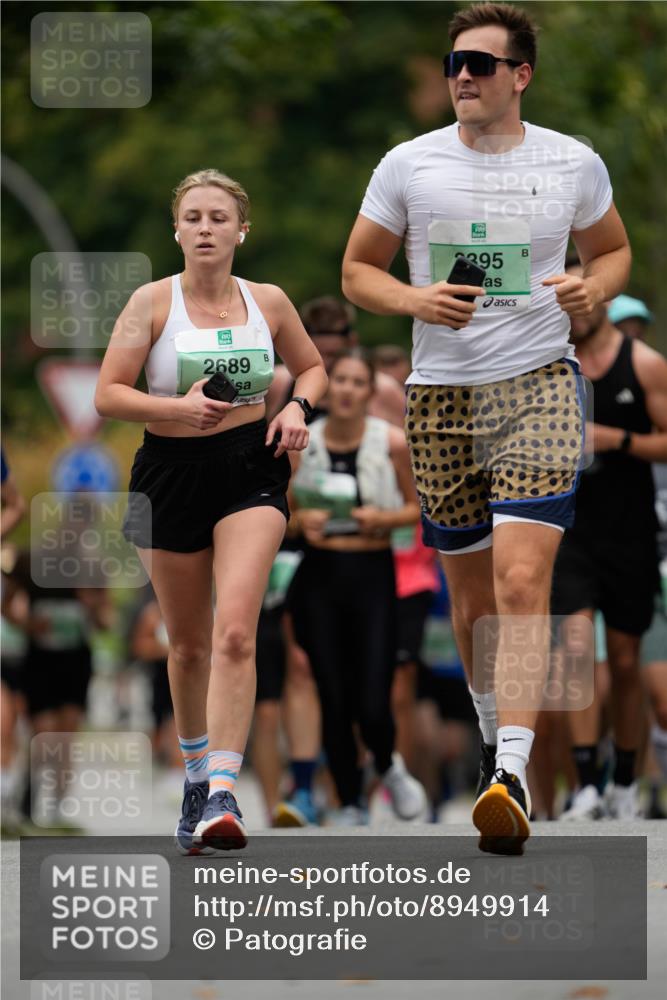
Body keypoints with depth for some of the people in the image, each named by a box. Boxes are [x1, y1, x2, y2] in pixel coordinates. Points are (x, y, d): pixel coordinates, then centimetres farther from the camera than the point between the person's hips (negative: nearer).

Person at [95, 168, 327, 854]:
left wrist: (297, 407, -1)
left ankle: (222, 794, -24)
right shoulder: (152, 302, -3)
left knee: (234, 631, -18)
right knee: (188, 644, 12)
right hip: (171, 474, 0)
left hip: (251, 469, 0)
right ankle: (196, 775, 34)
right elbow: (107, 395, -7)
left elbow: (311, 366, 20)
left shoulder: (267, 302, 3)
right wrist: (178, 407, -23)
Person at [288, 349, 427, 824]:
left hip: (372, 574, -1)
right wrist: (301, 521, -10)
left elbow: (417, 507, 7)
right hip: (319, 575, 2)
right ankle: (350, 805, 19)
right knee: (333, 700, 2)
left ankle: (389, 766, 26)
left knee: (373, 704, -8)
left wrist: (383, 518, -12)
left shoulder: (392, 442, -4)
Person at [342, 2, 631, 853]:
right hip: (441, 392, 2)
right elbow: (358, 271, 10)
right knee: (470, 588, 9)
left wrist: (593, 288, -4)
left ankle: (513, 771, -24)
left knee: (522, 578, -17)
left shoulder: (573, 164, 3)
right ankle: (492, 731, 32)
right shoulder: (409, 165, 3)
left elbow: (612, 248, 19)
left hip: (539, 386, -2)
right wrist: (416, 300, -11)